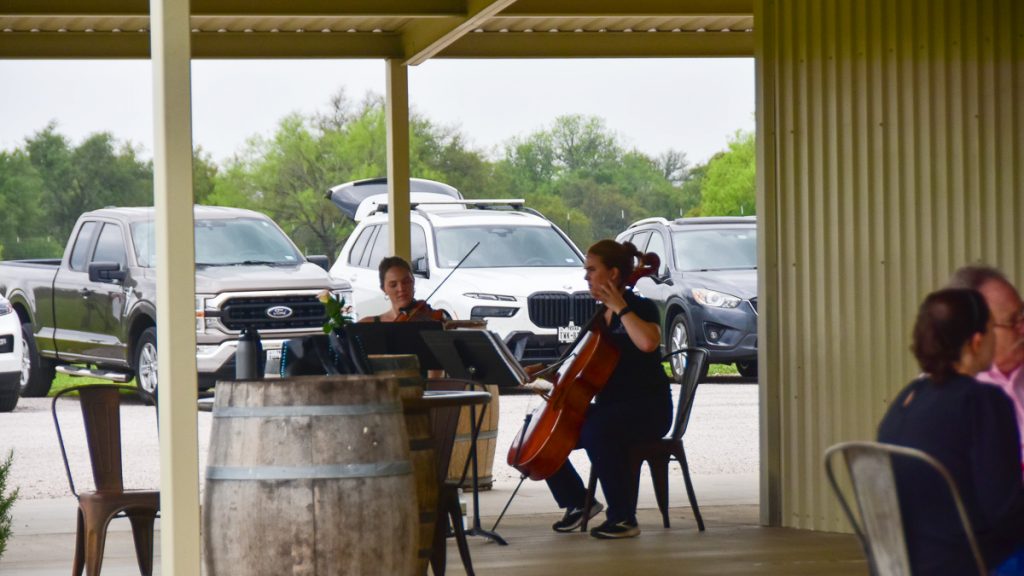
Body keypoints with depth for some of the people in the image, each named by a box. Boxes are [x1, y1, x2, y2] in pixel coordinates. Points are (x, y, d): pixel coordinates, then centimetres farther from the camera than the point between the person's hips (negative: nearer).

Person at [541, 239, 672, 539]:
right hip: (608, 407, 8)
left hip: (647, 409, -8)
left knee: (595, 431, -38)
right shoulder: (600, 315, 14)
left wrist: (620, 308, -22)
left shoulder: (641, 308, -9)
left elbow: (648, 342, -33)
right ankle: (577, 502, 14)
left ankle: (623, 518, -28)